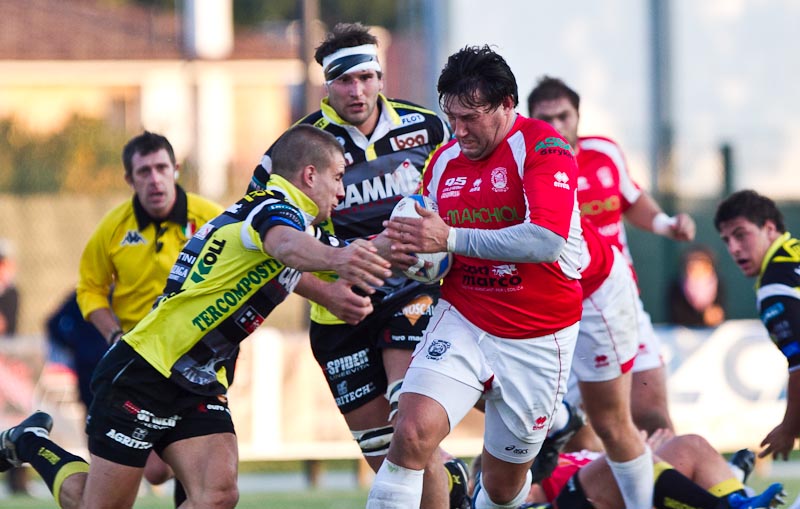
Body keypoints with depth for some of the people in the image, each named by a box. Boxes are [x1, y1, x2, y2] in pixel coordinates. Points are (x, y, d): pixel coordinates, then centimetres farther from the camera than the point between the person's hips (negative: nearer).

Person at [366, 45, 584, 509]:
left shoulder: (543, 148, -14)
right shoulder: (444, 161, 4)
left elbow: (547, 241, -29)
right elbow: (429, 244, 18)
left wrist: (451, 239, -30)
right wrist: (412, 255, -7)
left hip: (537, 340, -3)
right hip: (462, 325, 3)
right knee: (412, 433, -23)